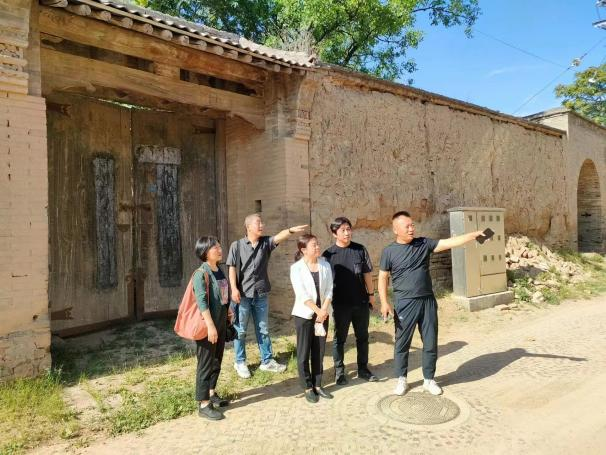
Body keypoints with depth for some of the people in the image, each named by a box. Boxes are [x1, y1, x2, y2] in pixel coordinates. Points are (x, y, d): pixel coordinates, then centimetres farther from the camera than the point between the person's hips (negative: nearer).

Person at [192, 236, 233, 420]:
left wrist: (228, 311, 19)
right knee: (206, 363, 1)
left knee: (217, 361, 19)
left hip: (221, 323, 8)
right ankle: (204, 404, 11)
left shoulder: (219, 271, 7)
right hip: (207, 325, -8)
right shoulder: (201, 274, -18)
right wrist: (210, 326, -25)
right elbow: (202, 302, -23)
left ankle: (211, 393, 35)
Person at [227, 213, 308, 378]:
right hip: (243, 295, -3)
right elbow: (232, 269, -5)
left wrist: (291, 230, -39)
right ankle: (240, 362, 24)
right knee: (240, 330, 8)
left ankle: (267, 361, 24)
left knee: (263, 330, 13)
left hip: (261, 294, 3)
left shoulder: (266, 242, 1)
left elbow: (279, 236, -19)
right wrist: (234, 289, -14)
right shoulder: (237, 245, -5)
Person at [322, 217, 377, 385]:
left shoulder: (360, 250, -1)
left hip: (361, 302, 2)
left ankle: (363, 369, 30)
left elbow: (367, 274, 5)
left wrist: (371, 294, 5)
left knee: (362, 337, 14)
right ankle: (339, 371, 24)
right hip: (340, 304, -2)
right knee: (339, 338, 9)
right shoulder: (328, 254, -6)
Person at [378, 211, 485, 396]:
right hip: (405, 304, -3)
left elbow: (449, 243, -5)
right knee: (402, 343, 8)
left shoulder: (423, 243, 2)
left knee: (431, 343, 10)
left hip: (428, 301, 3)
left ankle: (429, 380, 27)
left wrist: (475, 234, -16)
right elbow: (383, 278, -2)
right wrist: (384, 302, -11)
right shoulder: (389, 251, -5)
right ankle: (401, 380, 26)